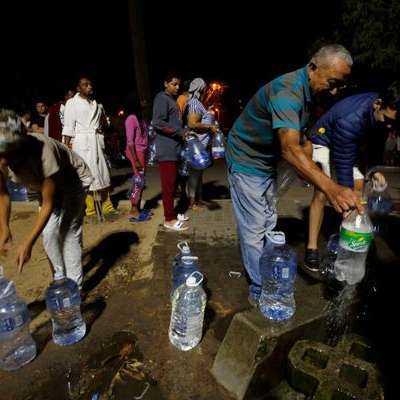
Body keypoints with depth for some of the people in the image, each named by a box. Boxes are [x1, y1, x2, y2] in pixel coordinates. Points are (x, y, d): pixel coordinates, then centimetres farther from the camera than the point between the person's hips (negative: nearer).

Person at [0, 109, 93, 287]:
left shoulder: (42, 151, -41)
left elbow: (48, 205, -33)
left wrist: (28, 243, -33)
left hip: (74, 181, -6)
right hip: (46, 183, 6)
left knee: (69, 233, -11)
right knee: (48, 233, 5)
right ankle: (60, 276, 27)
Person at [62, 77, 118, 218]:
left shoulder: (97, 104, 16)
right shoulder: (72, 103, 2)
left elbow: (104, 121, 29)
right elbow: (68, 127, -4)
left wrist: (102, 127, 10)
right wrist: (66, 147, -11)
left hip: (97, 142, 5)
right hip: (82, 142, -5)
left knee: (102, 171, 7)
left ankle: (107, 205, 17)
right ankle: (90, 209, 5)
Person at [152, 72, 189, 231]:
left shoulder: (173, 99, 22)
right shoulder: (162, 98, -6)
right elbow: (158, 123, -18)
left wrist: (183, 132, 9)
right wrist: (181, 132, -16)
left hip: (174, 147, 9)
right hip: (166, 148, -9)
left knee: (172, 182, 12)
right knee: (168, 184, -6)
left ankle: (171, 213, 23)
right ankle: (169, 219, 0)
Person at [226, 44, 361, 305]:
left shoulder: (308, 92, 2)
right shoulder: (287, 91, -29)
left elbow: (299, 140, 11)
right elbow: (290, 148, -45)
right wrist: (331, 188, -55)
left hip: (267, 162, 10)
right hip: (246, 162, -10)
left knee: (269, 224, 17)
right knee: (255, 230, -5)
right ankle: (260, 292, 9)